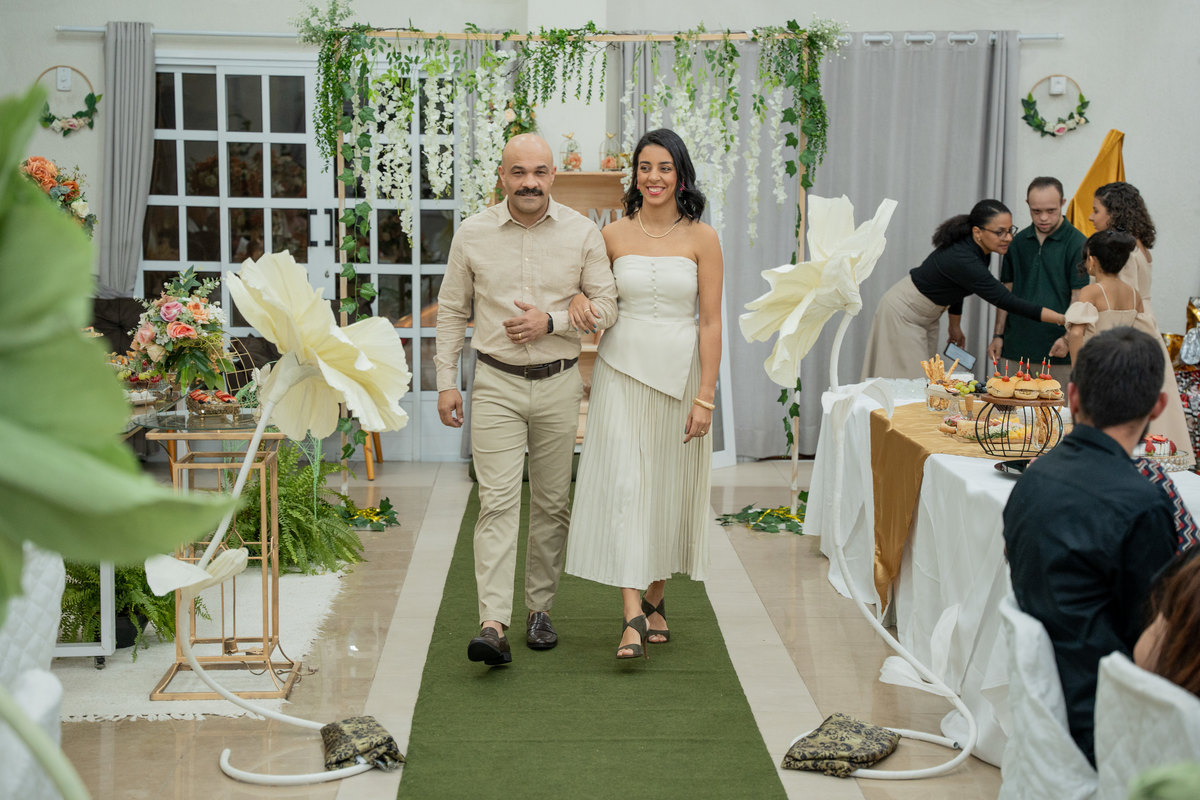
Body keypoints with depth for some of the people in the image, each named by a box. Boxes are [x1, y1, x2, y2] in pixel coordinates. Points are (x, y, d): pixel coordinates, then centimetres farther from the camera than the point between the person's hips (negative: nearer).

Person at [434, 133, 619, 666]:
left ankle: (540, 609, 23)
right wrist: (446, 381, 3)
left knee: (552, 503, 9)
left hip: (559, 384, 2)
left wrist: (552, 321, -13)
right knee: (497, 501, -11)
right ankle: (493, 626, -17)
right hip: (497, 385, -1)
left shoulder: (581, 233, 0)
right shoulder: (473, 234, 0)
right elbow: (451, 311, 7)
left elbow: (606, 306, 3)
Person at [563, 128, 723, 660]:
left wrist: (705, 396, -8)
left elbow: (711, 322, -3)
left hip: (680, 372, 0)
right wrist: (578, 299, -6)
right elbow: (583, 283, 19)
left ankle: (656, 596, 28)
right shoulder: (613, 235, 3)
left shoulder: (701, 238, -2)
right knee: (623, 483, -9)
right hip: (622, 370, 0)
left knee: (669, 487, 8)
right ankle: (633, 616, -12)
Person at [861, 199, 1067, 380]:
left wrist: (955, 324, 16)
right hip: (902, 315, -9)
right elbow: (1006, 300, -37)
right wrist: (1062, 319, -39)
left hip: (926, 317, 9)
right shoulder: (962, 259, -35)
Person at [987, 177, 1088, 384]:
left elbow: (1079, 298, -8)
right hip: (1016, 348, 5)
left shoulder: (1077, 244, -5)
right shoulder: (1018, 242, 11)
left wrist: (1068, 338, -21)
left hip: (1056, 351, -5)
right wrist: (998, 335, 11)